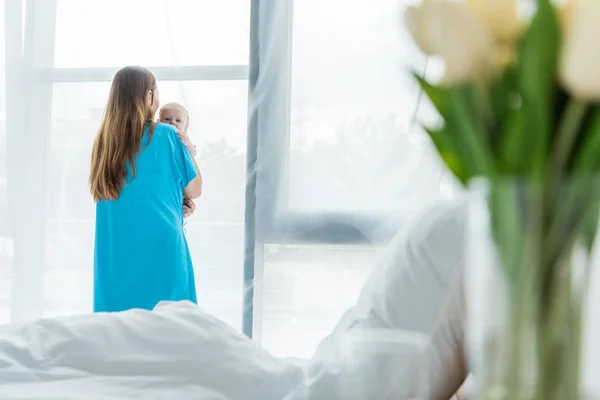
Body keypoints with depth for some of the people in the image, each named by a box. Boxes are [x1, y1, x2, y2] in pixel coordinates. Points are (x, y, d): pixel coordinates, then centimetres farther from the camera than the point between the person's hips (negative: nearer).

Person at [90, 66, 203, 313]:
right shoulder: (165, 135, -5)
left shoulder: (104, 140, 8)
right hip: (159, 248, -4)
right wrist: (187, 149, 17)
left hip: (114, 253, 5)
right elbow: (194, 191, 5)